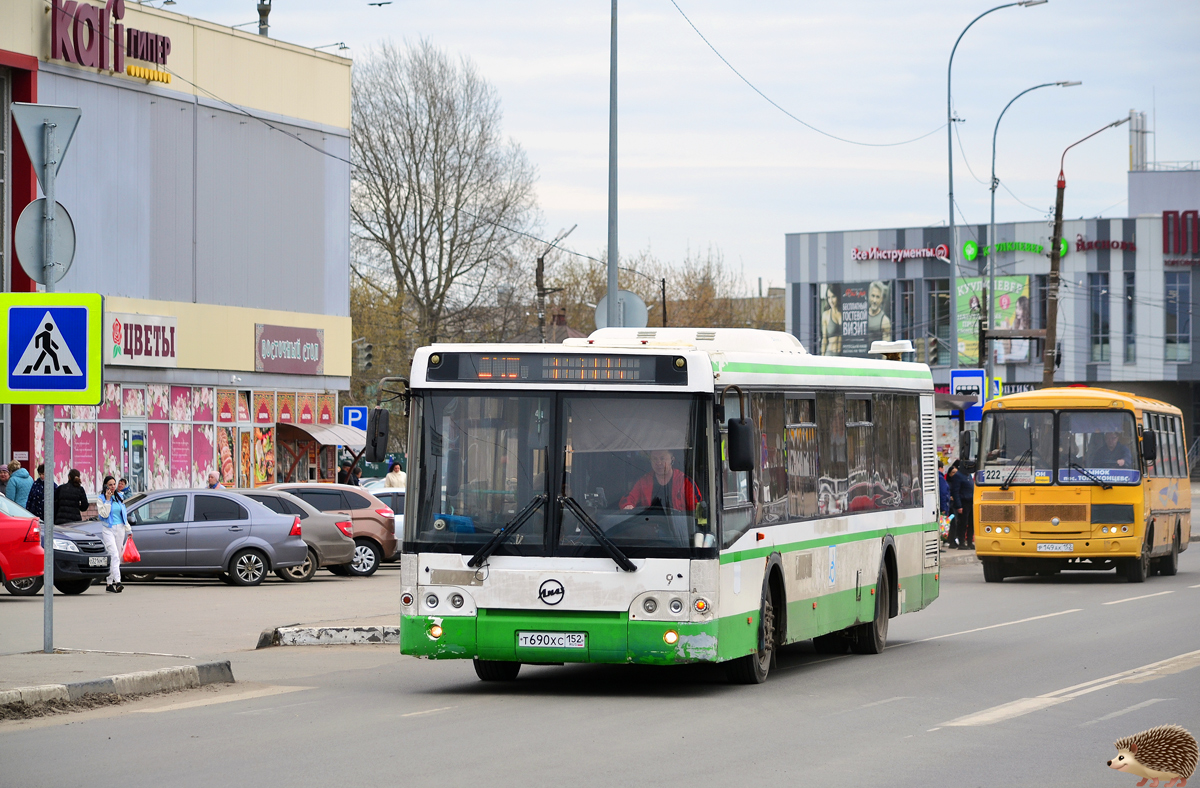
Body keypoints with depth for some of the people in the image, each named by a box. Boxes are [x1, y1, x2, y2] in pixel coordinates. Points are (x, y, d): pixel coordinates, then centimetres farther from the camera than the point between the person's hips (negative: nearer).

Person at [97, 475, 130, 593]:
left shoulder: (119, 497, 14)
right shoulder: (101, 499, -2)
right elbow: (104, 514, -14)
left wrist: (128, 529, 19)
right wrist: (107, 500, -17)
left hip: (120, 529, 6)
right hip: (108, 529, -6)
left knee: (117, 557, 5)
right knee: (114, 555, -19)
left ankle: (109, 583, 12)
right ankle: (117, 582, -30)